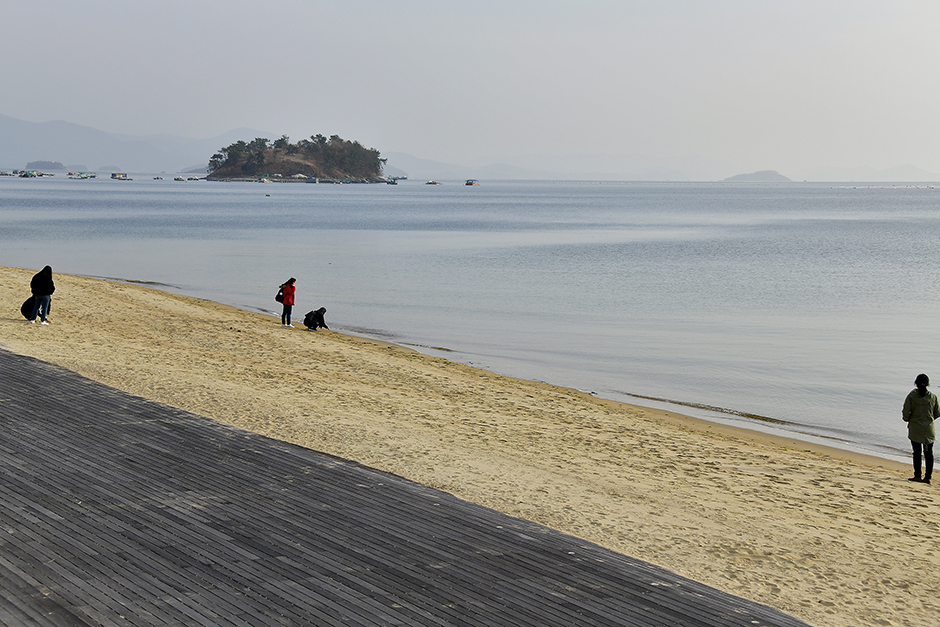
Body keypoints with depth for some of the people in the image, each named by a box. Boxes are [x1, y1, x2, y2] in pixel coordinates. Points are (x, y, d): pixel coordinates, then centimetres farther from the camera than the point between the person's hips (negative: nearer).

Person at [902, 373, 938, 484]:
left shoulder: (911, 396, -10)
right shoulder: (933, 397, -4)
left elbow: (905, 413, -10)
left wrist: (908, 419, 12)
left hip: (915, 428, -2)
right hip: (929, 429, 2)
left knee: (917, 452, 5)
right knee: (929, 453, 8)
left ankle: (917, 476, 6)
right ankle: (927, 477, 7)